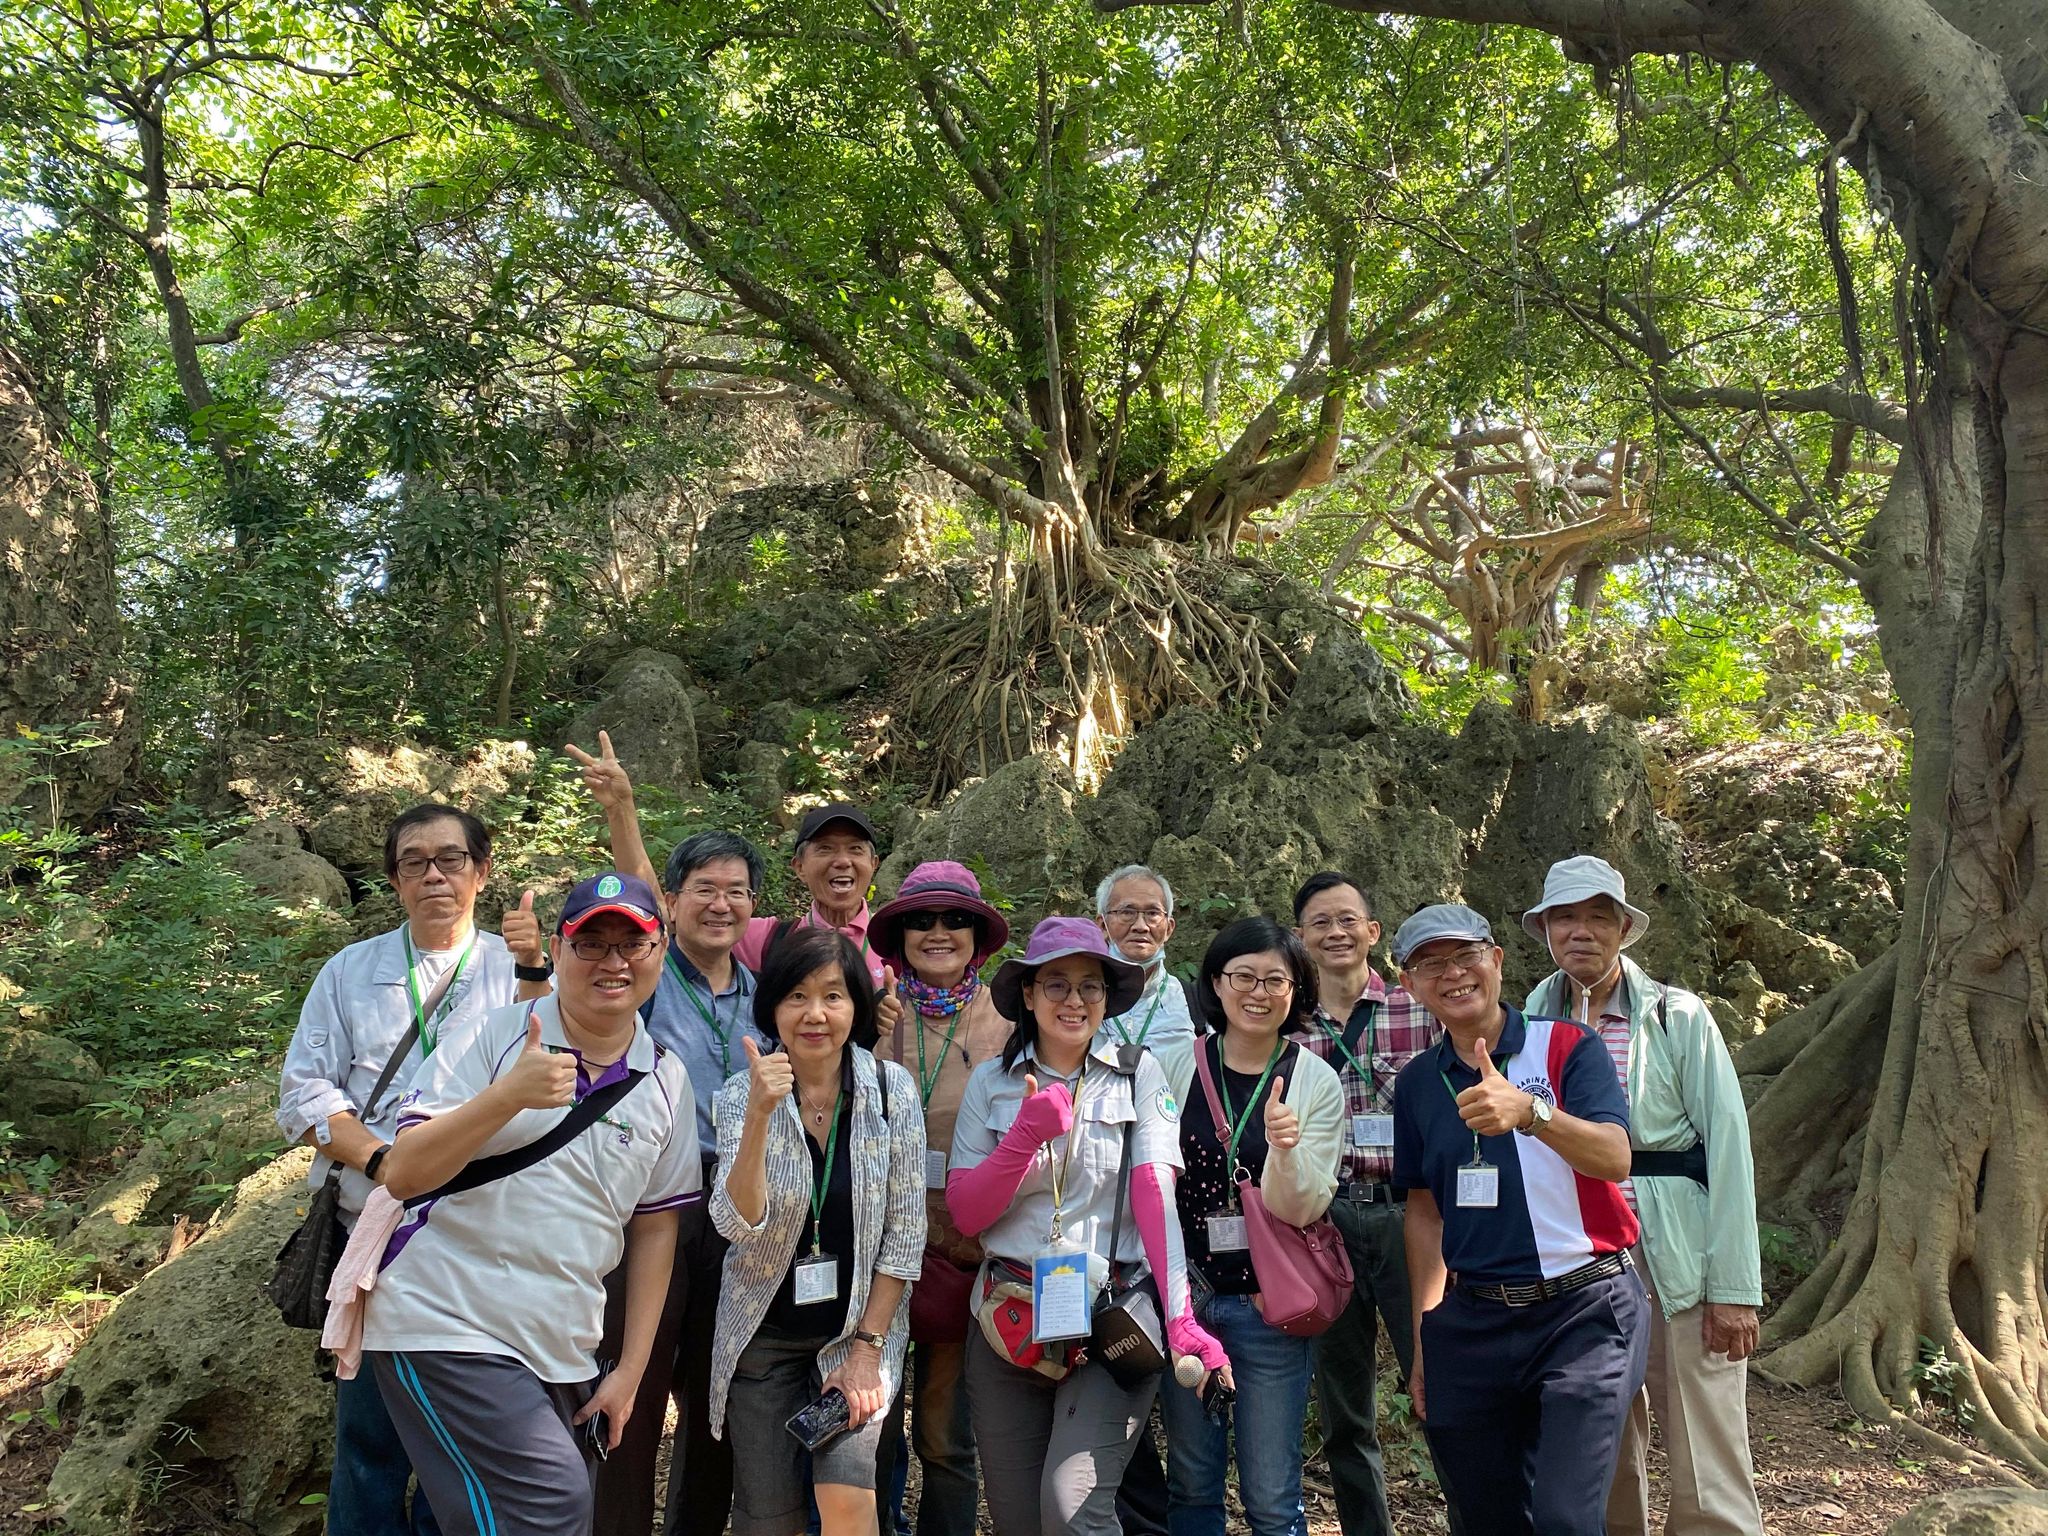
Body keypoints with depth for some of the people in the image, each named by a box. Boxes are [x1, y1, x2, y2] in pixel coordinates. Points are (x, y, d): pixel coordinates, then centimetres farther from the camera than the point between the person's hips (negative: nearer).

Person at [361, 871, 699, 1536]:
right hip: (446, 1329, -5)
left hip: (563, 1355, 5)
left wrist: (631, 1369, 10)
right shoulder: (489, 1037, -6)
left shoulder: (668, 1082, 5)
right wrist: (508, 1096, -26)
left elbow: (655, 1226, 11)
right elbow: (403, 1175, -12)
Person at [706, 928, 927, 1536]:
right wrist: (761, 1114, -33)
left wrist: (867, 1346, -9)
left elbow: (904, 1231, -6)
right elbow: (739, 1223, -21)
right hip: (766, 1333, 1)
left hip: (860, 1326, -1)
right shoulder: (743, 1094, -8)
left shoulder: (891, 1088, -9)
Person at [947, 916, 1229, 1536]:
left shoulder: (1138, 1073, 0)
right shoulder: (991, 1083, 5)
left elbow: (1156, 1199, -10)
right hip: (1009, 1317, 3)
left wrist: (1180, 1318, -22)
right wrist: (1024, 1136, -17)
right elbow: (964, 1214, -1)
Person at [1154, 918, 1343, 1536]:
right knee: (1191, 1484, 14)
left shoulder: (1316, 1082, -4)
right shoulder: (1174, 1066, -1)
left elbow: (1299, 1210, -8)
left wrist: (1285, 1148, -28)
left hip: (1269, 1305, -2)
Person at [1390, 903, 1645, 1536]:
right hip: (1473, 1322, 4)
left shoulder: (1568, 1047, -5)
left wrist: (1531, 1112, -39)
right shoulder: (1417, 1082, 7)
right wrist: (1422, 1337, 12)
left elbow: (1615, 1158, -21)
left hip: (1585, 1312, -4)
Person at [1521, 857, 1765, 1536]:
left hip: (1677, 1260, -3)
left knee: (1706, 1473, -1)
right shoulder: (1534, 1025, 7)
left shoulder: (1678, 1016, -2)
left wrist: (1734, 1286, -11)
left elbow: (1728, 1146, -6)